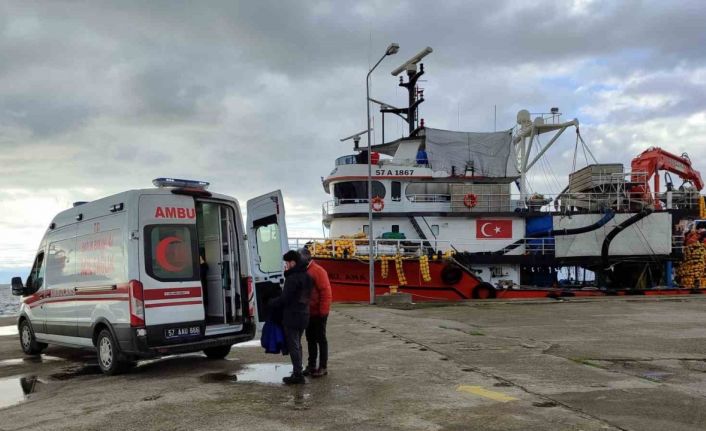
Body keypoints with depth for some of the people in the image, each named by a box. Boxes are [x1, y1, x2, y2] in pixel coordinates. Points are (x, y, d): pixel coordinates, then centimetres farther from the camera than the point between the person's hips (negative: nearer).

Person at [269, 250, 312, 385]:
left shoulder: (292, 278, -19)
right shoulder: (306, 276, 10)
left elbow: (285, 298, -20)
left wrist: (271, 303, -3)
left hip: (292, 317, -9)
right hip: (303, 315, 9)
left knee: (293, 346, -3)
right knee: (297, 344, 19)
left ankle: (298, 374, -1)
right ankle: (298, 371, 26)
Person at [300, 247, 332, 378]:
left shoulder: (318, 271, -15)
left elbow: (326, 292, -18)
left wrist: (323, 311, -18)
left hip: (318, 313, -7)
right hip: (308, 313, 7)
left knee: (320, 339, 1)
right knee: (310, 339, 14)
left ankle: (323, 367, 9)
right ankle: (311, 365, 23)